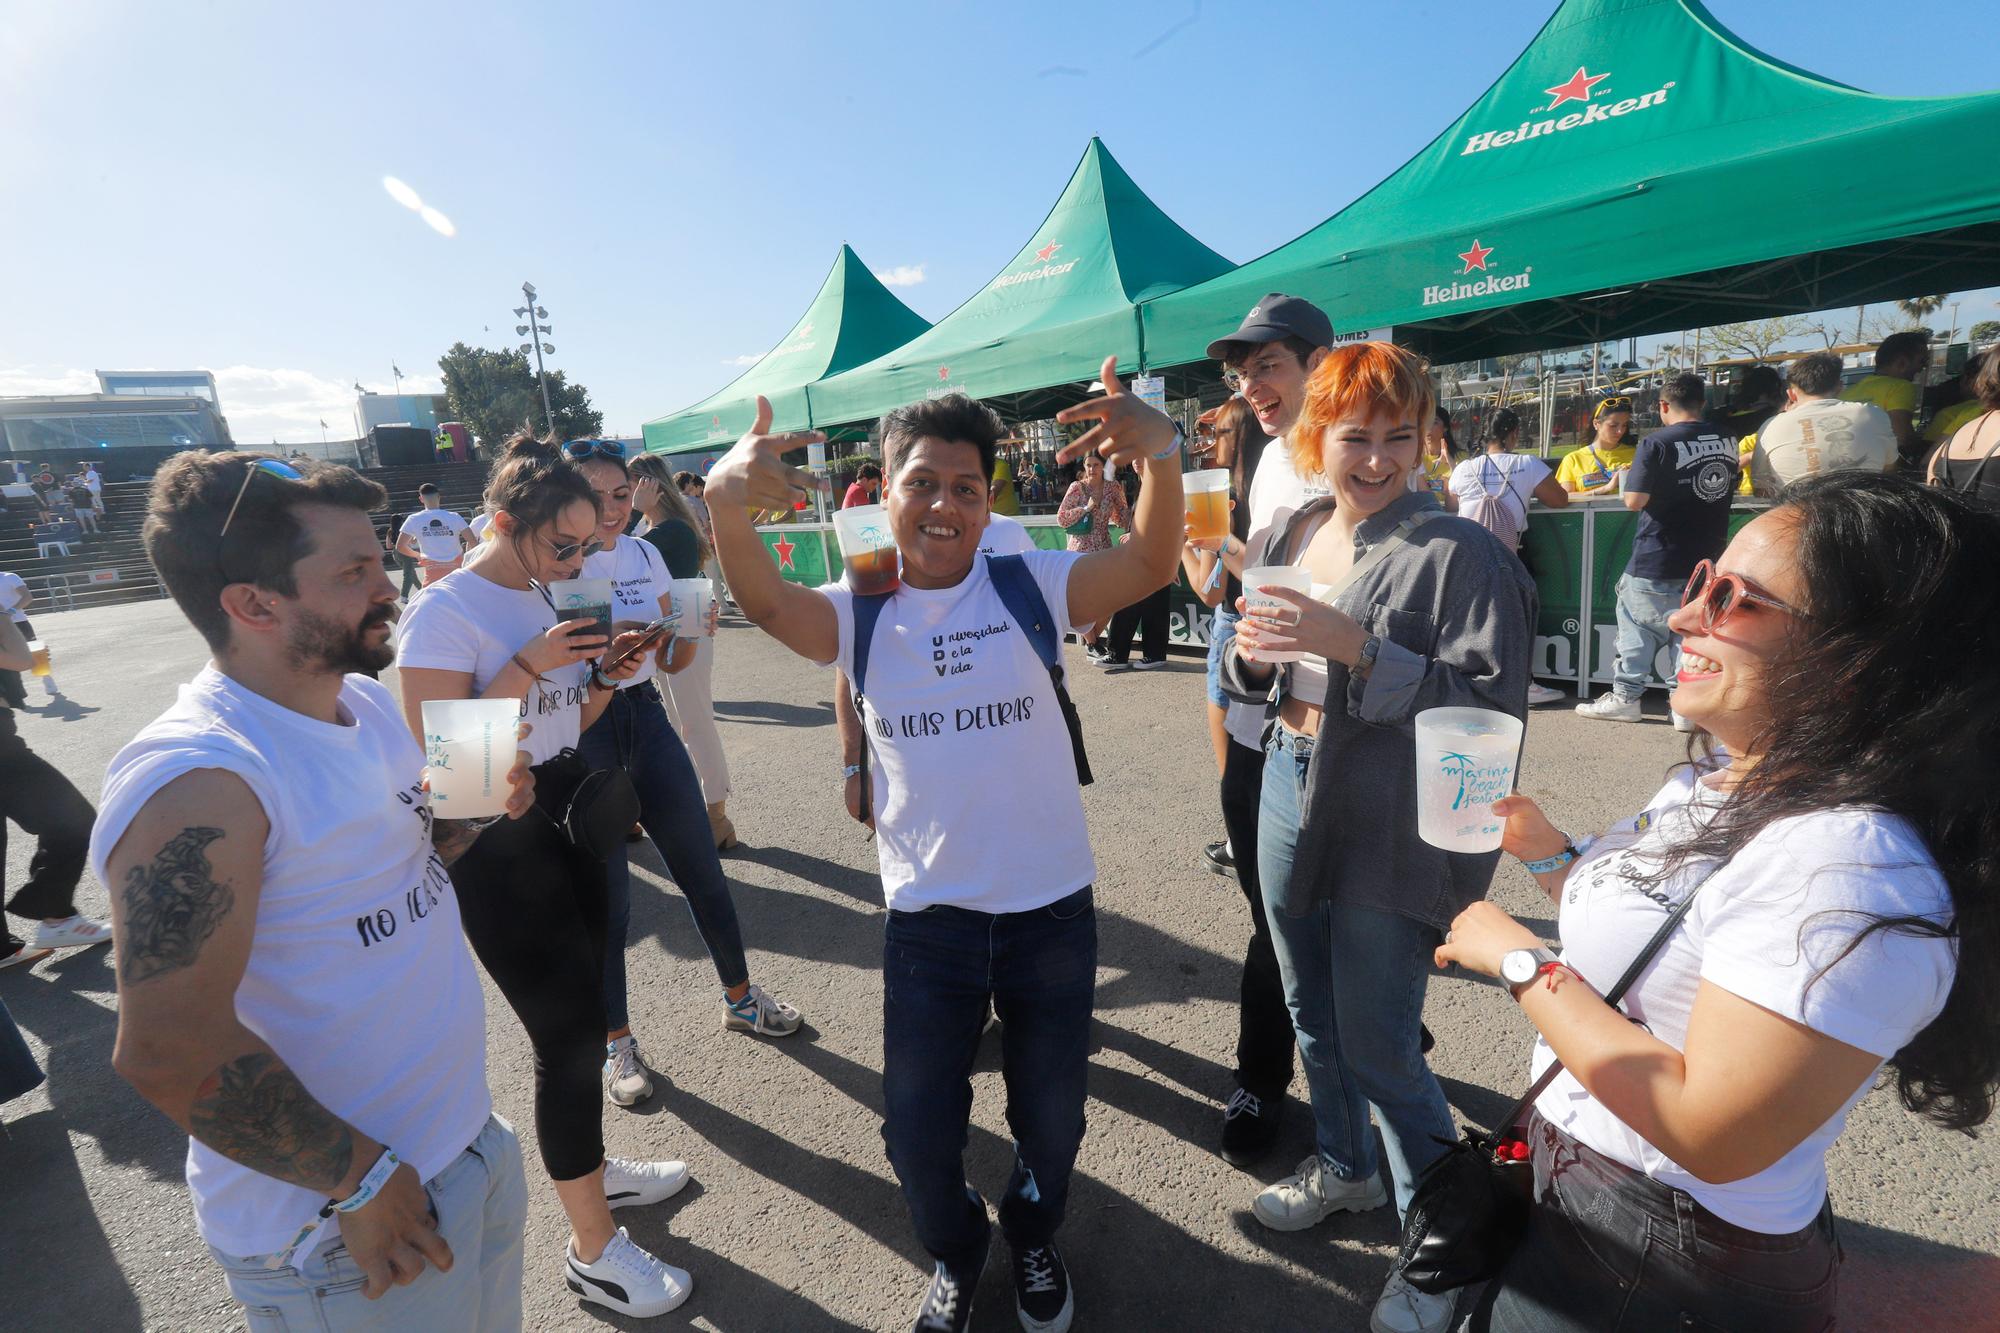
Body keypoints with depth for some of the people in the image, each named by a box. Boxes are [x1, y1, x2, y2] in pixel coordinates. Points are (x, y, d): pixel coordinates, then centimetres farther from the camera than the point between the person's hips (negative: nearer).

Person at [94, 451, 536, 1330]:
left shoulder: (365, 698, 1)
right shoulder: (197, 782, -25)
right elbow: (167, 1052, -26)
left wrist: (466, 818, -5)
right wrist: (360, 1181, -19)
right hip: (340, 1233, -7)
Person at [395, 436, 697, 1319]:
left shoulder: (545, 599, 8)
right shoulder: (445, 610, -16)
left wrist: (605, 676, -4)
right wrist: (530, 664, -26)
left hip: (569, 819, 8)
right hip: (496, 847, -8)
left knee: (581, 1015, 18)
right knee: (569, 1032, 0)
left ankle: (591, 1167, 41)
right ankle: (592, 1249, 19)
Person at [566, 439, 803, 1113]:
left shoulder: (644, 555, 4)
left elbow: (673, 663, 8)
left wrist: (692, 629, -12)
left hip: (646, 717, 4)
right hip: (580, 735, -4)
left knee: (704, 871, 11)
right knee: (605, 895, 6)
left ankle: (740, 997, 33)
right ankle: (617, 1041, 28)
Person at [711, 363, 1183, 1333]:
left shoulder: (1031, 588, -8)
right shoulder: (858, 616, -5)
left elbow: (1150, 563, -21)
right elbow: (766, 603, -22)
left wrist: (1161, 452, -38)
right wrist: (727, 505, -41)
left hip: (1052, 907, 0)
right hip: (926, 917, 1)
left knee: (1050, 1118, 21)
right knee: (917, 1133, 16)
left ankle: (1034, 1238, 56)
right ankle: (955, 1254, 51)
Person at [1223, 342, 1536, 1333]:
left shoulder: (1459, 553, -14)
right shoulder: (1286, 537, 4)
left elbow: (1492, 707, -21)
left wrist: (1358, 649, -28)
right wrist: (1251, 652, -11)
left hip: (1393, 832, -6)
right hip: (1290, 794, 6)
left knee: (1379, 1045, 5)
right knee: (1311, 1013, 21)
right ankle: (1345, 1167, 49)